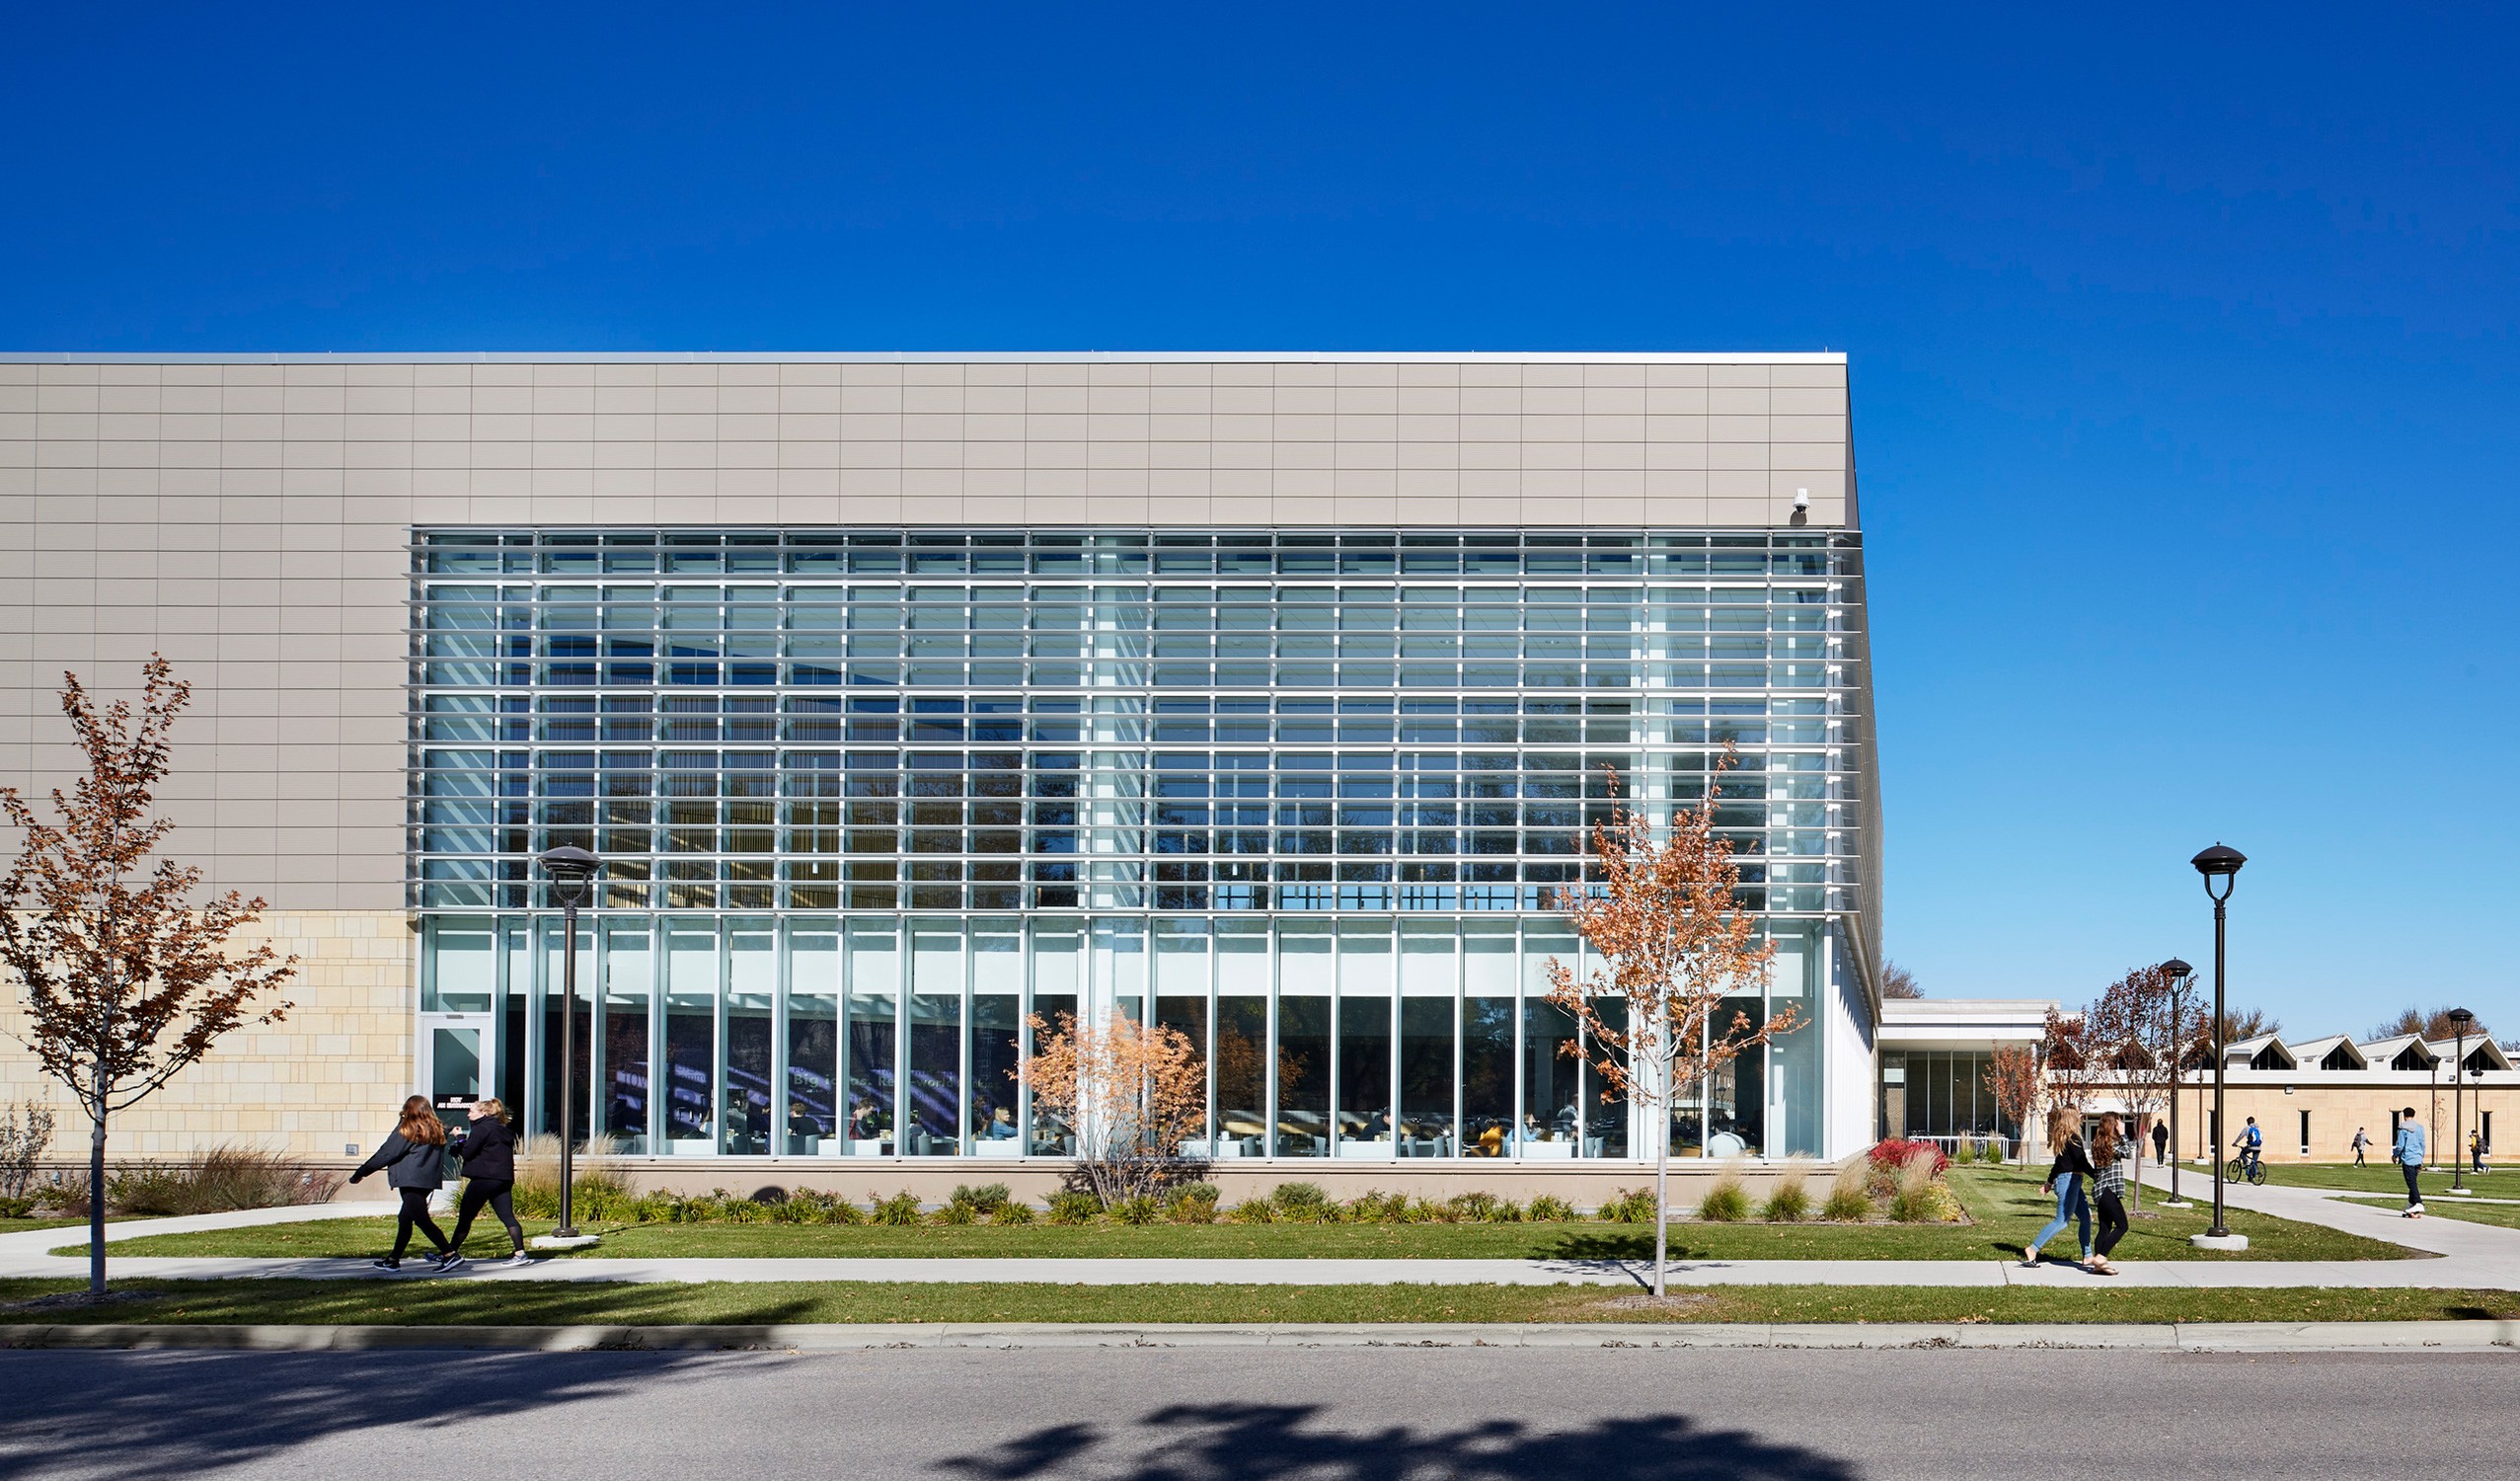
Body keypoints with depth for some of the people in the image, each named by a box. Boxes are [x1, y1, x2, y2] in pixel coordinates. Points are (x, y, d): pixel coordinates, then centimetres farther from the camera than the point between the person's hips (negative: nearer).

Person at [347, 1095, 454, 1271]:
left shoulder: (407, 1129, -6)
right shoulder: (438, 1129, 12)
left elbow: (386, 1153, -5)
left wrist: (362, 1172, 1)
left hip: (410, 1180, -8)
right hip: (429, 1180, 8)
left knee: (421, 1220, -12)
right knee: (405, 1218, 17)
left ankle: (449, 1254, -21)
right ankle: (394, 1259, 22)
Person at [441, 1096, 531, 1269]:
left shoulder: (481, 1129, -8)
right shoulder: (505, 1130, 19)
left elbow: (467, 1153, -11)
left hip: (484, 1178, -8)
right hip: (504, 1179, 8)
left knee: (465, 1217, -3)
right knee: (507, 1216, 4)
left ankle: (451, 1253, -4)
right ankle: (520, 1253, -3)